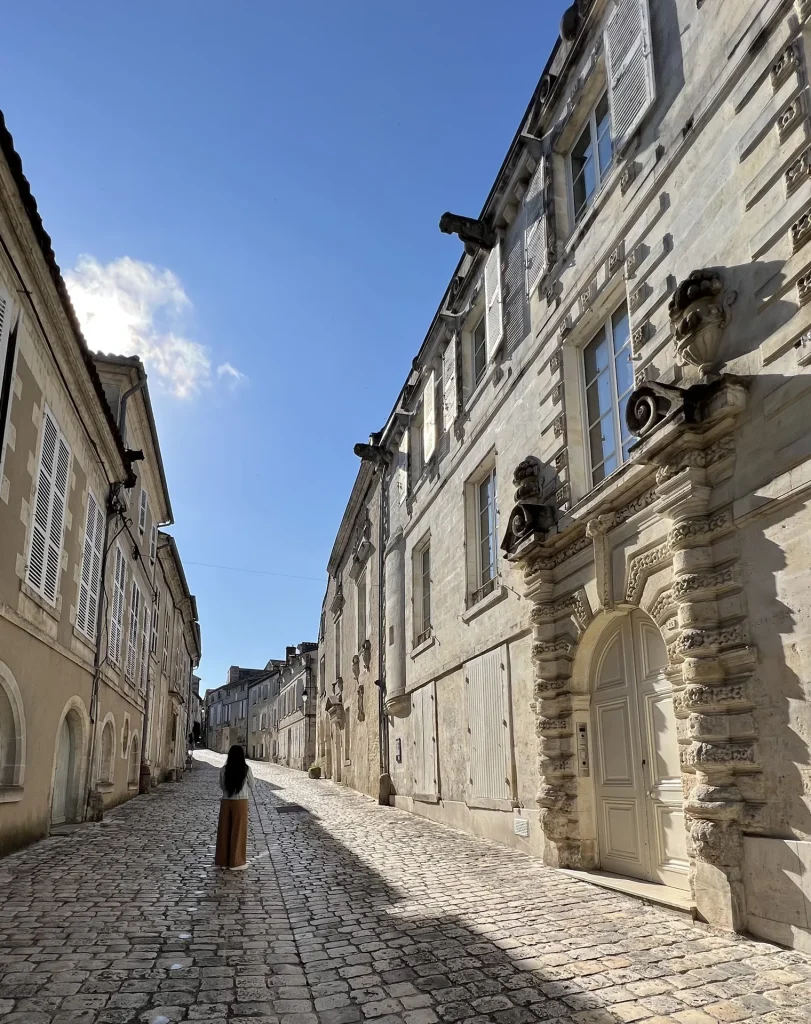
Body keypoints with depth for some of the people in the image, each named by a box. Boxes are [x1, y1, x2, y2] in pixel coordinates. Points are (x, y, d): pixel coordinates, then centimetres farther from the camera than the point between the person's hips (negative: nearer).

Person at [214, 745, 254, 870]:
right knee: (238, 831, 7)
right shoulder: (246, 769, -11)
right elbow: (251, 786, 2)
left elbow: (222, 786, 7)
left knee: (224, 831, 13)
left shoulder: (224, 770, -5)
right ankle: (236, 861, 12)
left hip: (226, 802, 3)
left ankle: (222, 860, 22)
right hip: (241, 802, -2)